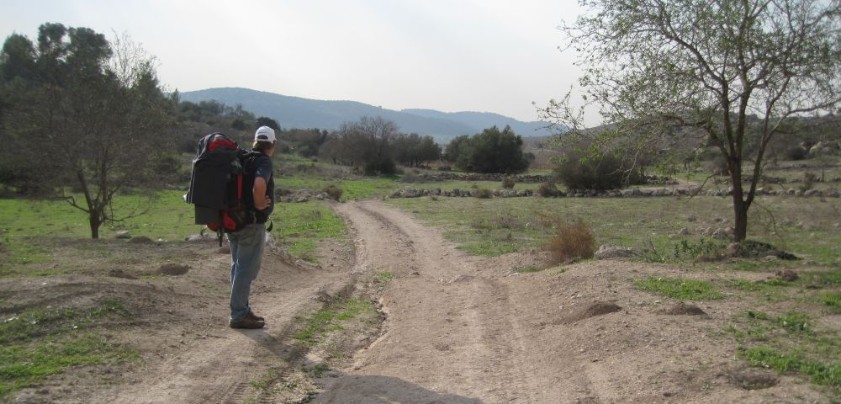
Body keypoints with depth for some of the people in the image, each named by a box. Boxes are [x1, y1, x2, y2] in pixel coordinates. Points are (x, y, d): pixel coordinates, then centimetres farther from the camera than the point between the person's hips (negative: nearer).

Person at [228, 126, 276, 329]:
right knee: (246, 269, -1)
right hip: (252, 223, -9)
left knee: (238, 266, 16)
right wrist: (259, 204, -19)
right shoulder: (264, 161, -14)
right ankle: (239, 315, 4)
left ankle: (242, 310, 25)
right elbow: (259, 184, -34)